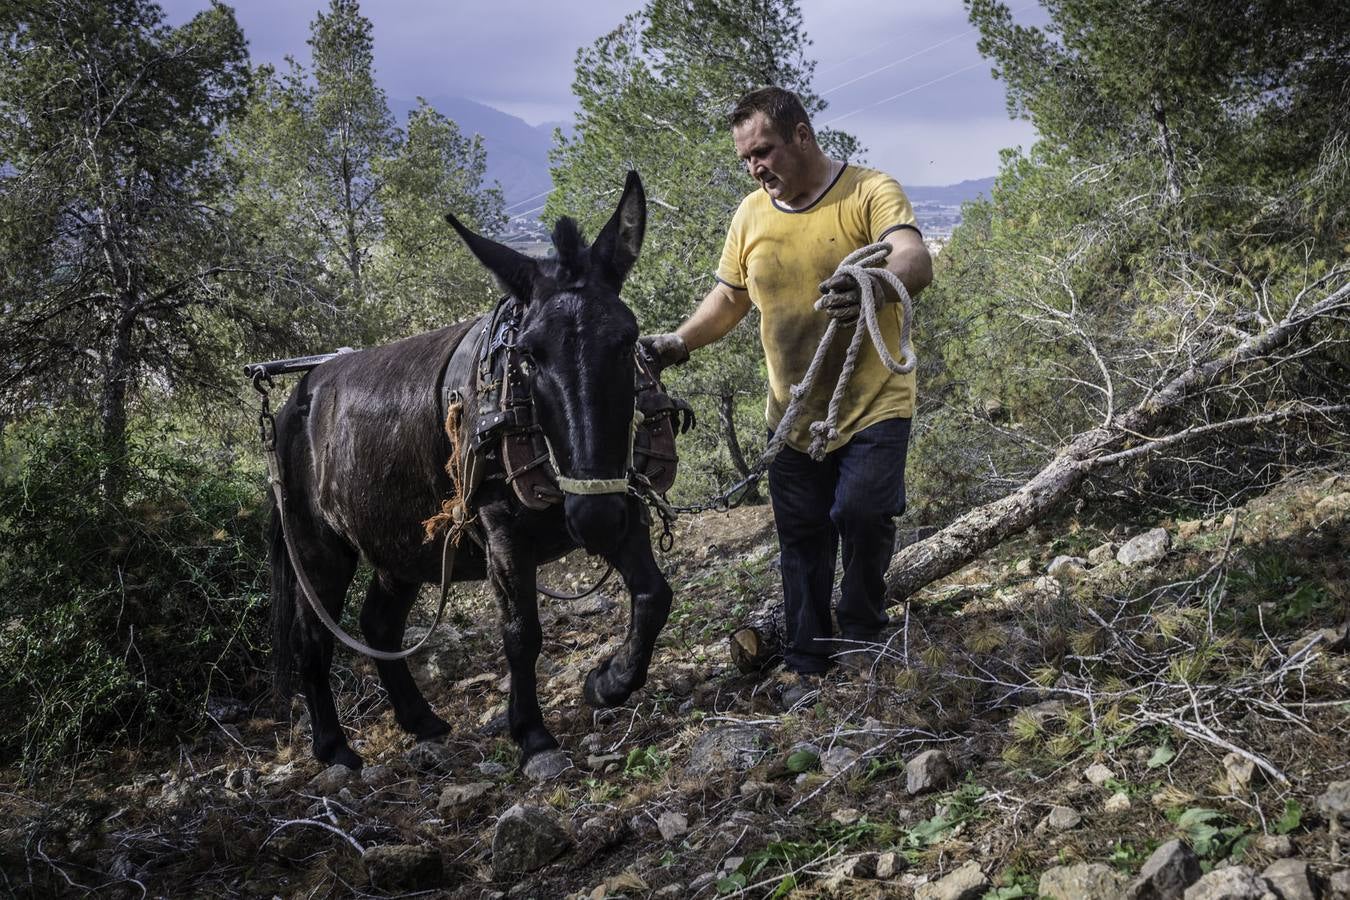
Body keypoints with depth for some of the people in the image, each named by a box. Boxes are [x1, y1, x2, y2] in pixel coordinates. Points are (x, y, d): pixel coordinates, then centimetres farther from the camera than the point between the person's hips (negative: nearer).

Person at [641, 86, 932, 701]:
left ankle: (860, 642, 9)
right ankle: (808, 664, 24)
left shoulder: (870, 192, -12)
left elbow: (917, 262, -29)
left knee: (862, 516, -17)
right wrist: (681, 341, -3)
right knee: (801, 541, 10)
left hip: (874, 407, -5)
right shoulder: (751, 215, 4)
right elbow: (729, 298, 15)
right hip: (792, 415, 5)